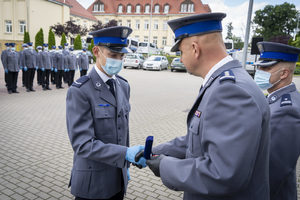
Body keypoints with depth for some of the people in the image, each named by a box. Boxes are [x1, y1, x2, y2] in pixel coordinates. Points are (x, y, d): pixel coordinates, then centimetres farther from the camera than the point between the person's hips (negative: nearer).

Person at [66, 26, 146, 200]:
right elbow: (83, 145, -23)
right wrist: (126, 154, -30)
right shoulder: (79, 91, -19)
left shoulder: (123, 86, 3)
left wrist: (126, 165, 13)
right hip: (92, 185, -5)